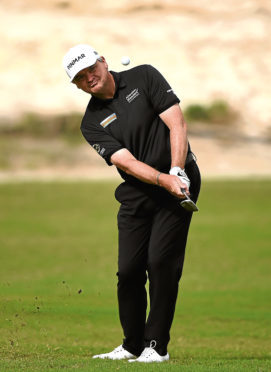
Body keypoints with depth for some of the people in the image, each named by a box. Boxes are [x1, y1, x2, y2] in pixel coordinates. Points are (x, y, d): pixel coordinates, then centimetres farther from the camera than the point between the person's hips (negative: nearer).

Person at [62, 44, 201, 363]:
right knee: (129, 270, 0)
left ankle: (157, 345, -4)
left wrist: (177, 172, -21)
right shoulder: (92, 123, 1)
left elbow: (177, 124, -9)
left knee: (161, 262, -12)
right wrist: (164, 180, -28)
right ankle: (132, 345, 17)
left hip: (179, 181, -3)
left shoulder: (144, 77, -3)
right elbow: (127, 162, -12)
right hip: (136, 194, 3)